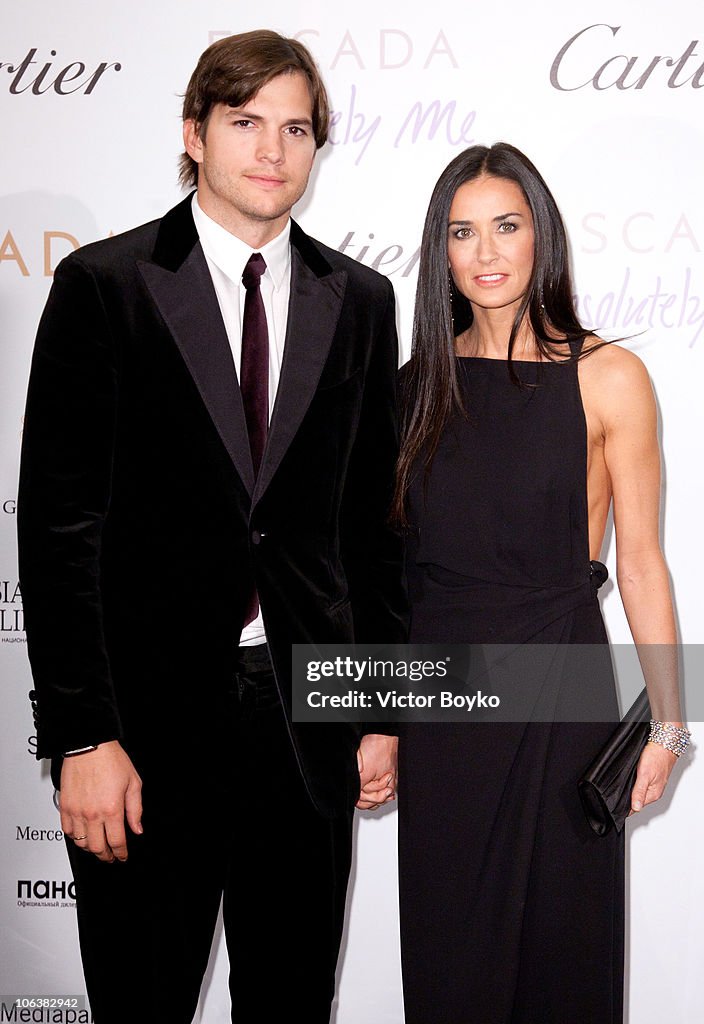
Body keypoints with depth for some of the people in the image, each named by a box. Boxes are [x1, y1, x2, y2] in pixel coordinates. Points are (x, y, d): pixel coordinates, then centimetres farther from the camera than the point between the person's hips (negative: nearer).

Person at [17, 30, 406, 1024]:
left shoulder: (361, 299, 7)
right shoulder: (104, 284, -4)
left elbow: (376, 520, 10)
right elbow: (59, 524, -8)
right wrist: (82, 735, -13)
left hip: (309, 714, 3)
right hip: (151, 712, -3)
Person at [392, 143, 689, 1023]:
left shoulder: (605, 378, -6)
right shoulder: (421, 382, 5)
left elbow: (640, 559, -5)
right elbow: (396, 548, 10)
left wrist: (667, 719, -7)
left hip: (556, 680, -3)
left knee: (559, 929, 10)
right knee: (446, 939, 14)